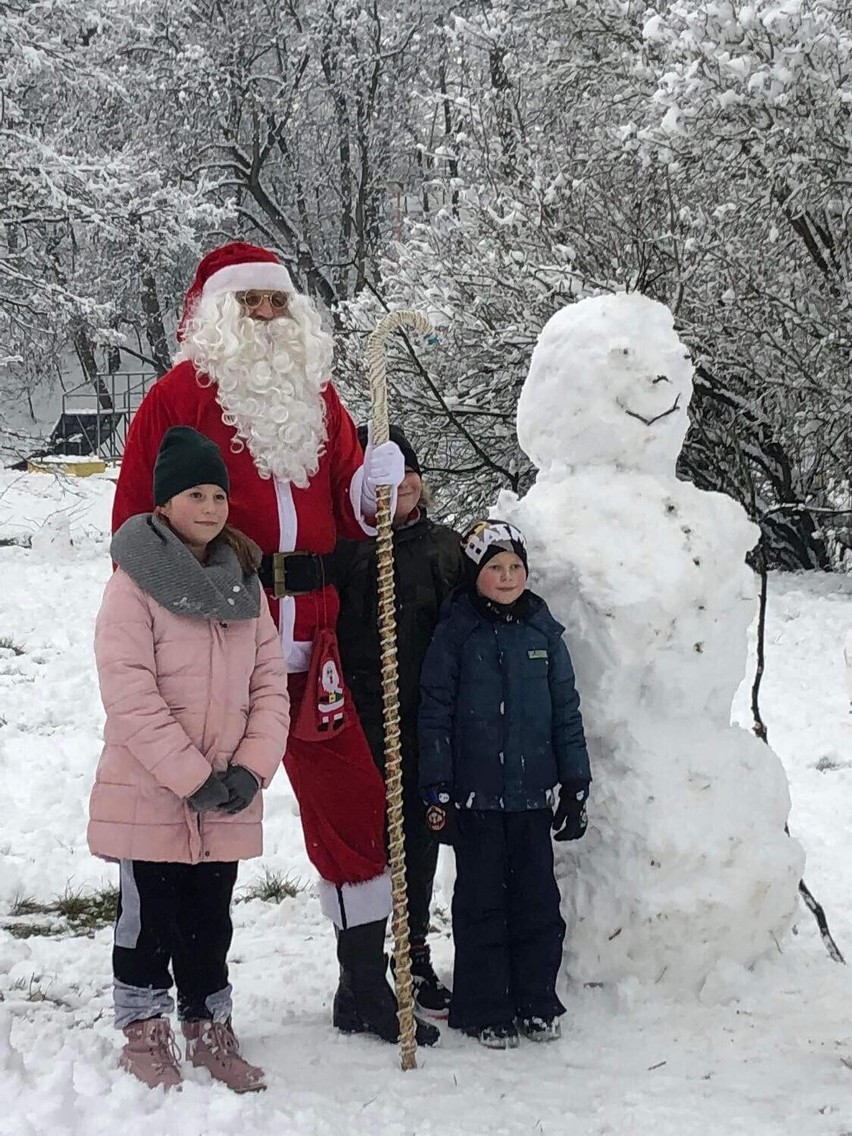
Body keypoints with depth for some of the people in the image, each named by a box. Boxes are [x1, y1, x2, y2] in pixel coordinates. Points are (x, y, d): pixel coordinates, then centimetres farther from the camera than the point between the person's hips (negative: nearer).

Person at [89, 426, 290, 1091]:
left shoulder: (245, 583, 7)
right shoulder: (136, 582, -10)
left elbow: (270, 685, 5)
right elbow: (130, 695, -17)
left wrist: (250, 768, -9)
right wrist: (193, 777, -19)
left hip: (227, 801, 4)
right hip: (148, 794, -4)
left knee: (211, 922, 14)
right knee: (150, 920, 7)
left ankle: (211, 1033, 27)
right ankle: (145, 1036, 21)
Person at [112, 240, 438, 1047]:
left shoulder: (315, 396, 14)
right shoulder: (181, 395, -3)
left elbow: (345, 509, 17)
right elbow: (139, 518, -6)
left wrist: (377, 499, -5)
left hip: (307, 633, 5)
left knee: (352, 800, 7)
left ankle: (364, 987, 20)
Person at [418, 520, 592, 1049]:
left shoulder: (543, 632, 6)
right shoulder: (455, 633, -3)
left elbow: (566, 712, 10)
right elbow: (435, 713, -4)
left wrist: (575, 787, 8)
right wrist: (437, 791, -7)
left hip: (532, 794, 3)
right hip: (475, 795, -3)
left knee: (538, 902, 7)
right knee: (482, 905, 4)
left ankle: (537, 1004, 20)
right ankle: (485, 1013, 13)